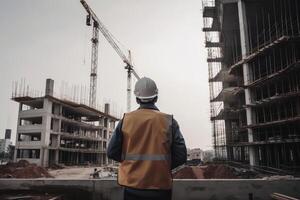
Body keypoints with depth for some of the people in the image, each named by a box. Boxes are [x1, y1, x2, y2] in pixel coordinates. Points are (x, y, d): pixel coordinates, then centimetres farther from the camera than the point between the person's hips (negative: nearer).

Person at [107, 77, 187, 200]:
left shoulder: (126, 120, -6)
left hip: (132, 186, 1)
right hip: (160, 186, 0)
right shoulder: (169, 121, -7)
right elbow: (181, 156, -6)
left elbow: (112, 152, -4)